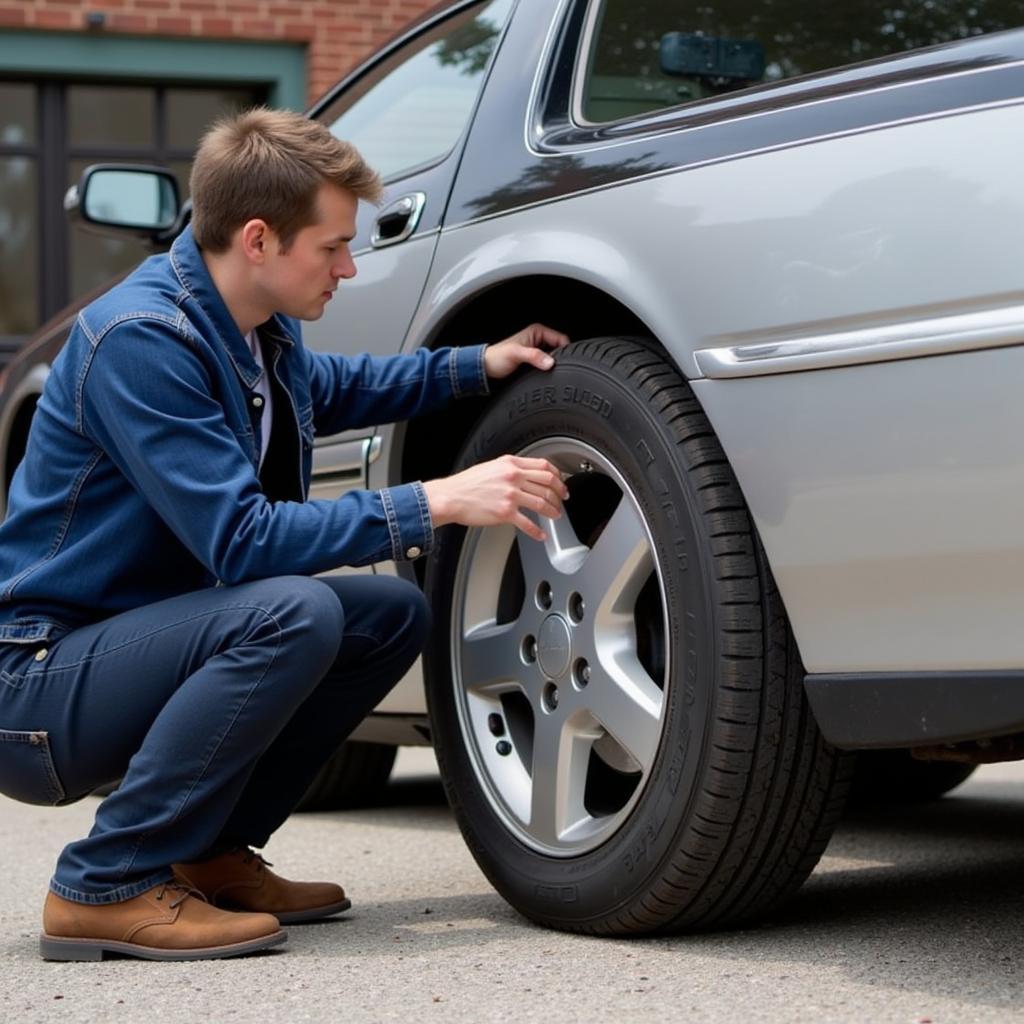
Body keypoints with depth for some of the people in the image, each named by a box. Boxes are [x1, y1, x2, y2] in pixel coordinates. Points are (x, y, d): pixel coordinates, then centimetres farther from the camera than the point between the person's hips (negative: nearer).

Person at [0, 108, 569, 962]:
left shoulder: (262, 328, 4)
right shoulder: (141, 339, -23)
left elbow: (329, 388, 29)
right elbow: (242, 542, -28)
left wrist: (478, 365, 17)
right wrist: (436, 505, -27)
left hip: (132, 645, 10)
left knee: (393, 614, 6)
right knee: (292, 612, -31)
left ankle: (209, 853, 9)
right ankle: (107, 886, -20)